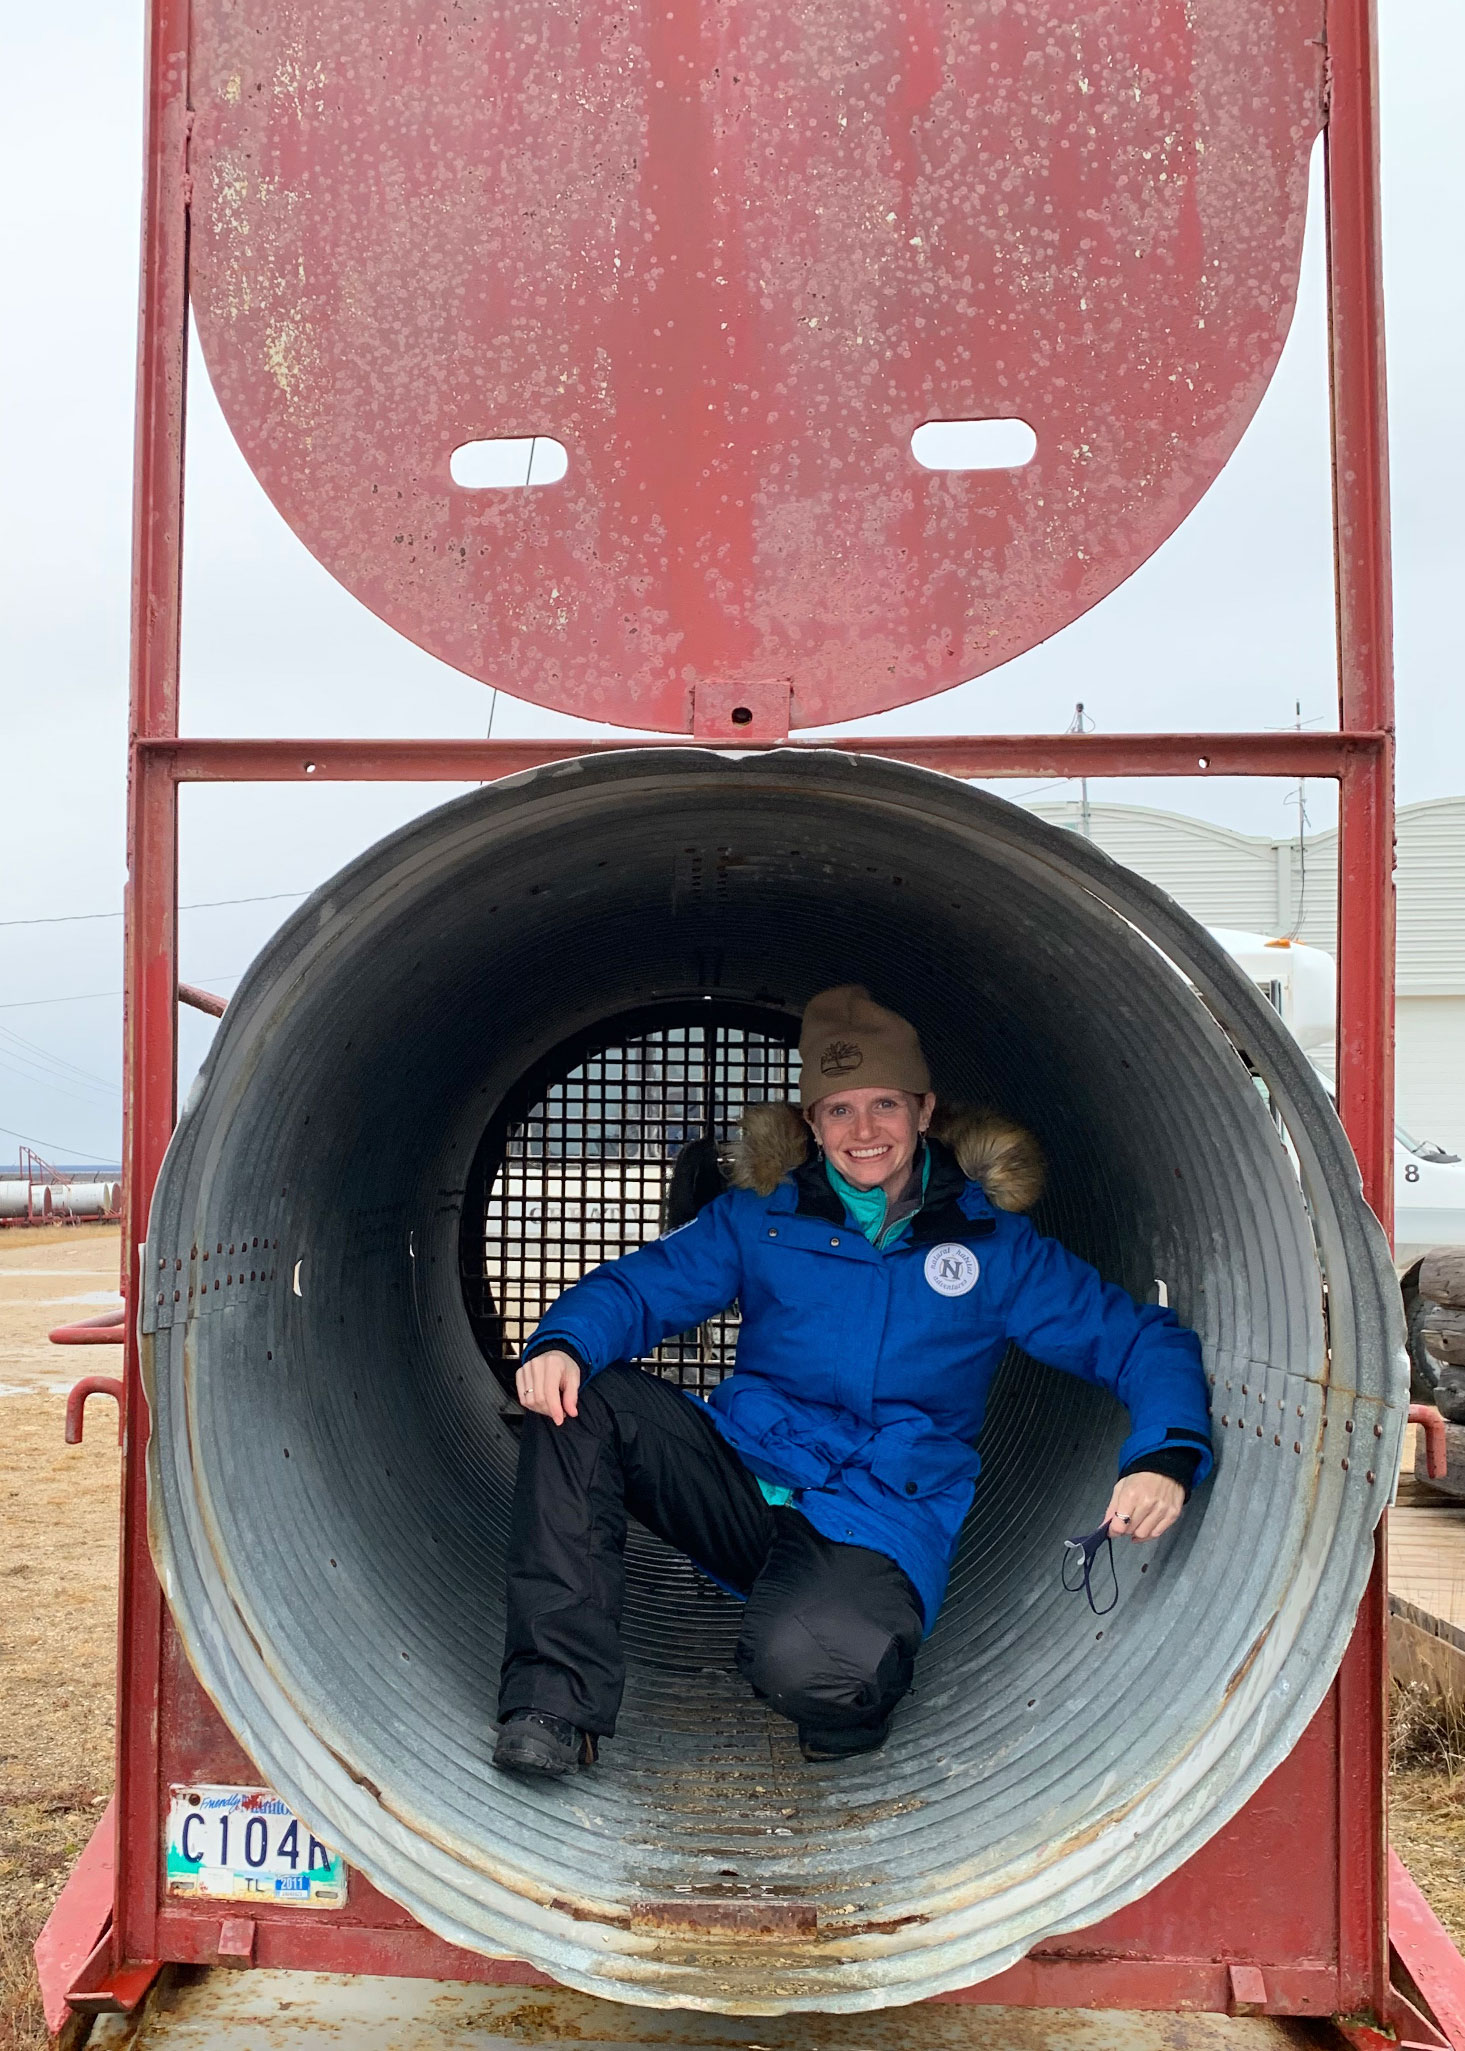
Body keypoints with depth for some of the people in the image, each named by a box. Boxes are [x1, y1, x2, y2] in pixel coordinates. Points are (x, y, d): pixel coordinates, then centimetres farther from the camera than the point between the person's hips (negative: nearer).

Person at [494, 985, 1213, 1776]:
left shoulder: (992, 1243, 4)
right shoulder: (761, 1215, 8)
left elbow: (1143, 1339, 4)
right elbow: (639, 1286, 5)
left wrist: (1167, 1456, -16)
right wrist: (562, 1344, -19)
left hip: (886, 1518, -2)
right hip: (743, 1478, 3)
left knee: (807, 1664, -36)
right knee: (581, 1400, -23)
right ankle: (556, 1697, -21)